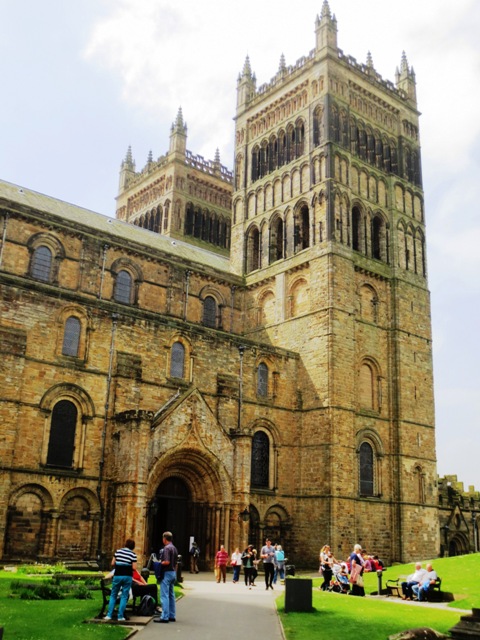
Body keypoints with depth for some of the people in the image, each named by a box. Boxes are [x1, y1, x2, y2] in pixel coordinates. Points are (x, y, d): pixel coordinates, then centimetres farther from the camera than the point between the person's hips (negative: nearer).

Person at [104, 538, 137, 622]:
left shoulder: (118, 551, 2)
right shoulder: (133, 554, -4)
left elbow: (112, 563, 3)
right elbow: (134, 567, -10)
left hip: (117, 575, 2)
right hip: (127, 576, -2)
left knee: (113, 595, 13)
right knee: (124, 596, 5)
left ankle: (109, 615, 10)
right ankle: (120, 616, 4)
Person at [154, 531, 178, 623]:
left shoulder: (167, 548, -15)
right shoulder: (174, 548, 13)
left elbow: (167, 562, -24)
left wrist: (159, 563, -8)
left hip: (167, 573, -9)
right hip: (173, 572, 9)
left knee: (164, 595, -6)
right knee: (171, 595, 13)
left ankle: (165, 617, -6)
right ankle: (172, 616, 17)